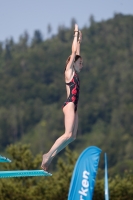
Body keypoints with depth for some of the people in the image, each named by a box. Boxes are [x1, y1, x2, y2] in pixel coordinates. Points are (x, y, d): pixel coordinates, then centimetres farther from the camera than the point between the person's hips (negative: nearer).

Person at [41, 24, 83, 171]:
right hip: (69, 105, -9)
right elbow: (73, 53, -3)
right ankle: (48, 155, -17)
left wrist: (79, 39, 24)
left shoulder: (75, 73, 18)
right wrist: (76, 35, 3)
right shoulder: (69, 71, -2)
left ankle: (50, 156, -2)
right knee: (68, 134, -18)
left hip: (73, 106, 9)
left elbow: (77, 53, 25)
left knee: (72, 136, 0)